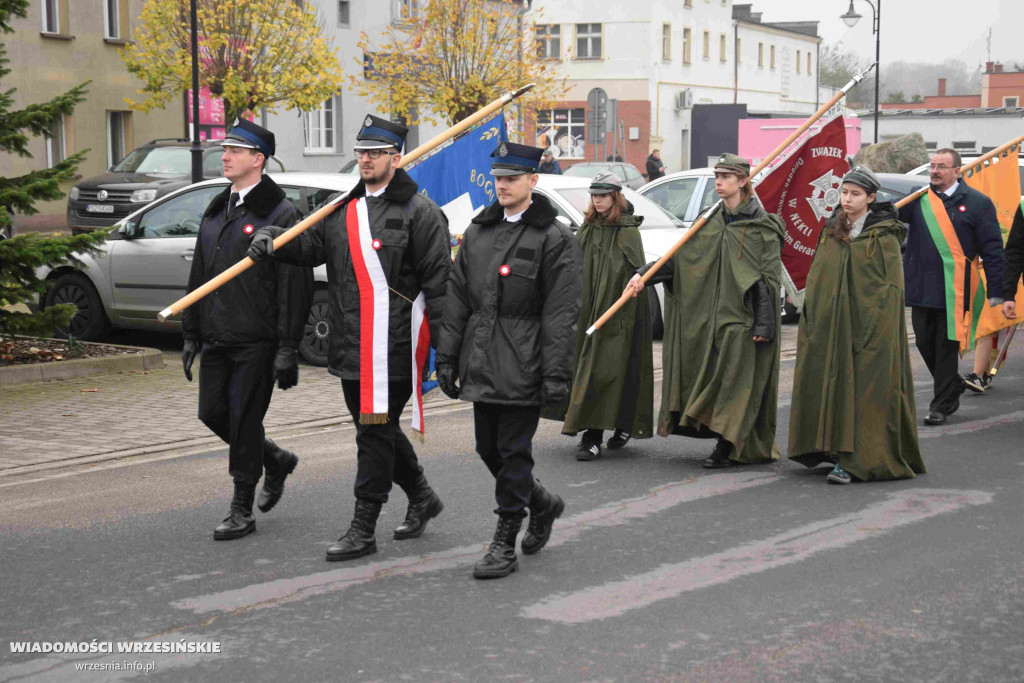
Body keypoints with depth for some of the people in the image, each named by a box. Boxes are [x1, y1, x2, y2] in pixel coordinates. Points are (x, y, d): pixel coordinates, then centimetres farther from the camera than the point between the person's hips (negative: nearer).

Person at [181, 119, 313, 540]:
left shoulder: (280, 214, -9)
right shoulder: (215, 212, 15)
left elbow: (295, 285, -13)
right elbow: (198, 277, 19)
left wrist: (287, 348, -17)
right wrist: (191, 335, 15)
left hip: (257, 341, -7)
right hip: (217, 339, 8)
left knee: (244, 419, -3)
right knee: (212, 413, 9)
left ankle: (242, 511, 9)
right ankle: (277, 461, 32)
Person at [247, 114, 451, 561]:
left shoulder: (418, 211, -5)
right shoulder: (343, 208, 17)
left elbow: (438, 281, -8)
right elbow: (312, 244, 13)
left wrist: (444, 341, -13)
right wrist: (273, 241, -8)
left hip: (393, 345, -7)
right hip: (349, 345, 8)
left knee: (376, 430, -4)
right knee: (377, 427, 16)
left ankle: (363, 530, 3)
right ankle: (421, 498, 36)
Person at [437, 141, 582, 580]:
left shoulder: (554, 239, -6)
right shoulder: (478, 232, 12)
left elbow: (561, 313, -10)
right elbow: (457, 298, 13)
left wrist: (556, 375, -15)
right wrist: (447, 357, 8)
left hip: (522, 364, -6)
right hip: (481, 362, 6)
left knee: (514, 451, -2)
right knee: (489, 449, 12)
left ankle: (504, 545, 6)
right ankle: (542, 504, 36)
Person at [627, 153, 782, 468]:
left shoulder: (762, 224, -7)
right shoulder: (712, 221, 12)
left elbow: (769, 276, -10)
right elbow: (681, 255, 10)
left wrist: (765, 323, -15)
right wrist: (644, 274, -3)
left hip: (742, 315, -6)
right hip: (712, 314, 6)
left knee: (736, 378, -7)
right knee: (713, 376, 6)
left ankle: (727, 448, -3)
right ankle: (726, 441, 14)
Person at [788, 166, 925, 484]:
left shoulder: (883, 236, -5)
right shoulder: (832, 232, 12)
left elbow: (891, 285, -8)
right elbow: (817, 276, 16)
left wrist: (879, 324, -15)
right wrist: (813, 316, 9)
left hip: (869, 323, -6)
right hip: (832, 323, 6)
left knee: (862, 388, -7)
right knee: (830, 383, 6)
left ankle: (850, 461, -7)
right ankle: (838, 451, 17)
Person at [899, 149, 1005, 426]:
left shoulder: (977, 203, -2)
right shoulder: (918, 199, 8)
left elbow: (993, 249, -3)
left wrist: (996, 290, -7)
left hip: (953, 290, -4)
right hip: (921, 287, 4)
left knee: (947, 347, 1)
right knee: (925, 343, 11)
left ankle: (941, 405, 12)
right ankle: (954, 385, 34)